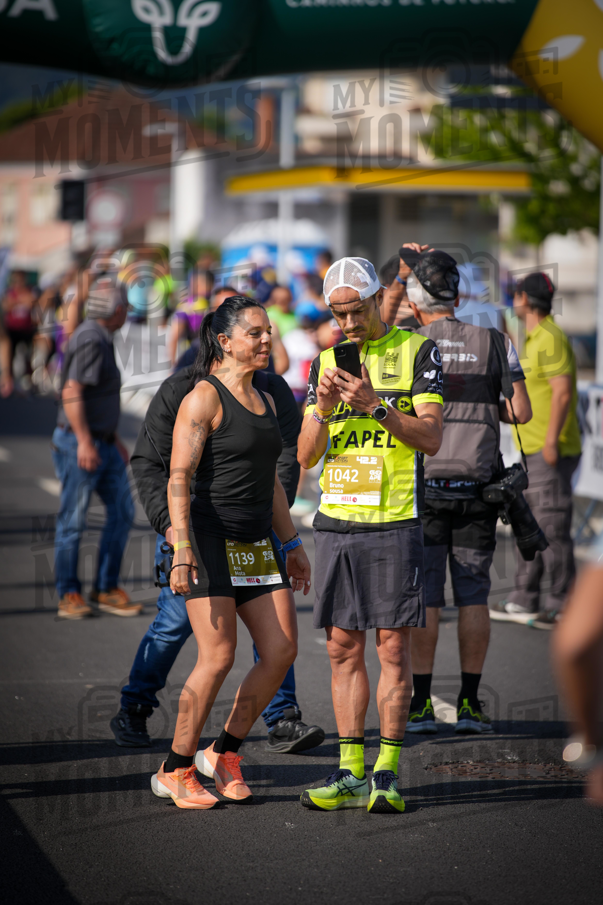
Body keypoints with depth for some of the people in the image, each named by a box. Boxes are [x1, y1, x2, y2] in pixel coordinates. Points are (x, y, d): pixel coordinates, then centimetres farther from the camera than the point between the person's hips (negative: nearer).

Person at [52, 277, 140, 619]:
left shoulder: (103, 340, 15)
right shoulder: (90, 340, -16)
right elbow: (71, 394, -23)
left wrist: (114, 439, 25)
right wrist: (85, 442, -25)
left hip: (102, 443, 10)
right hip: (79, 444, -10)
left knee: (123, 510, 7)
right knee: (73, 520, -1)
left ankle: (107, 590, 12)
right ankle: (69, 595, 7)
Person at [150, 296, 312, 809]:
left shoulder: (266, 400, 16)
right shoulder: (204, 398, -8)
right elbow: (179, 478, -14)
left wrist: (291, 544, 23)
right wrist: (182, 549, -22)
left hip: (257, 544, 8)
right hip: (211, 536, -8)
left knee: (282, 651, -1)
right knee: (219, 658, -11)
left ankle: (224, 753, 13)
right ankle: (176, 771, 2)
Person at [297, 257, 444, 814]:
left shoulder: (418, 351, 2)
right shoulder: (326, 361, 14)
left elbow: (431, 438, -7)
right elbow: (306, 456, 10)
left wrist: (377, 406, -19)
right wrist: (323, 410, -8)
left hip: (395, 522, -4)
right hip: (336, 519, 4)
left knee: (393, 647, -3)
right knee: (343, 648, 4)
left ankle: (387, 773, 2)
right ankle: (350, 773, 10)